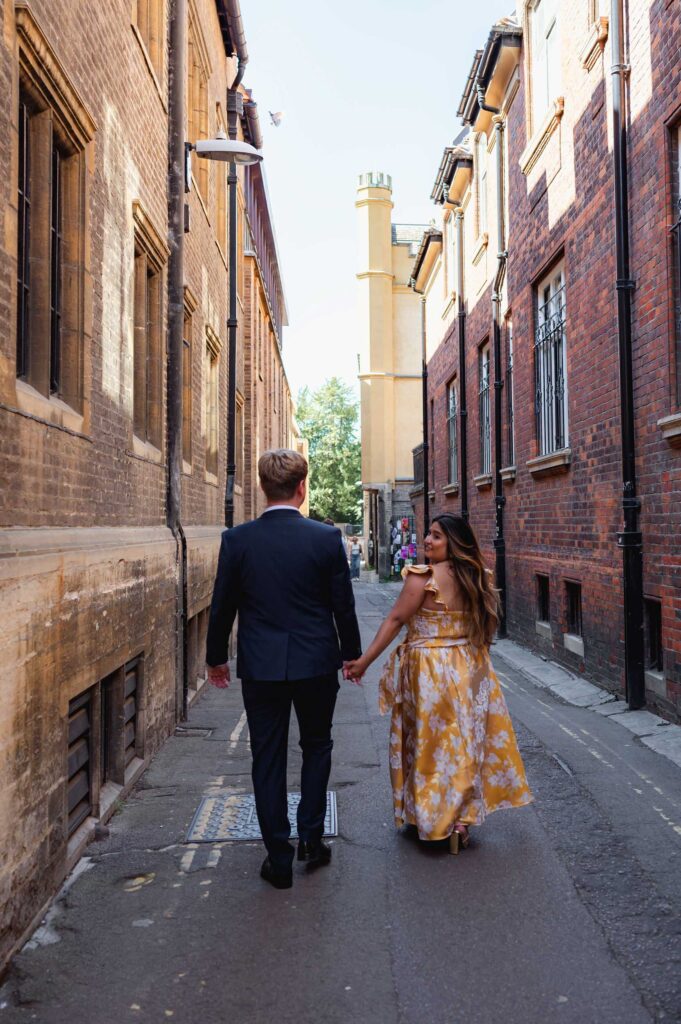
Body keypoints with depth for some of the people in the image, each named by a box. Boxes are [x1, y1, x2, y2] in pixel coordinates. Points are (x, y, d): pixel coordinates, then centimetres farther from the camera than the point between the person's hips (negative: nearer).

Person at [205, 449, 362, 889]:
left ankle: (279, 860, 17)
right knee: (317, 747, 22)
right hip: (317, 663, 0)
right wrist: (351, 653, 13)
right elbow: (343, 605, -2)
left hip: (260, 667, 0)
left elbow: (223, 606, 0)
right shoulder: (327, 538, -8)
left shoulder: (237, 539, -7)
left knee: (268, 759, 10)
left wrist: (217, 657, 14)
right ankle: (312, 836, 21)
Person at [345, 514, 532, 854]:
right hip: (469, 672, 6)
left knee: (430, 741, 8)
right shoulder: (475, 578, 3)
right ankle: (461, 819, 20)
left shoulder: (423, 577, -16)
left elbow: (395, 621, -16)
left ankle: (430, 817, 20)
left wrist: (364, 661, -12)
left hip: (430, 672, -6)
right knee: (464, 741, 13)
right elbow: (483, 627, 11)